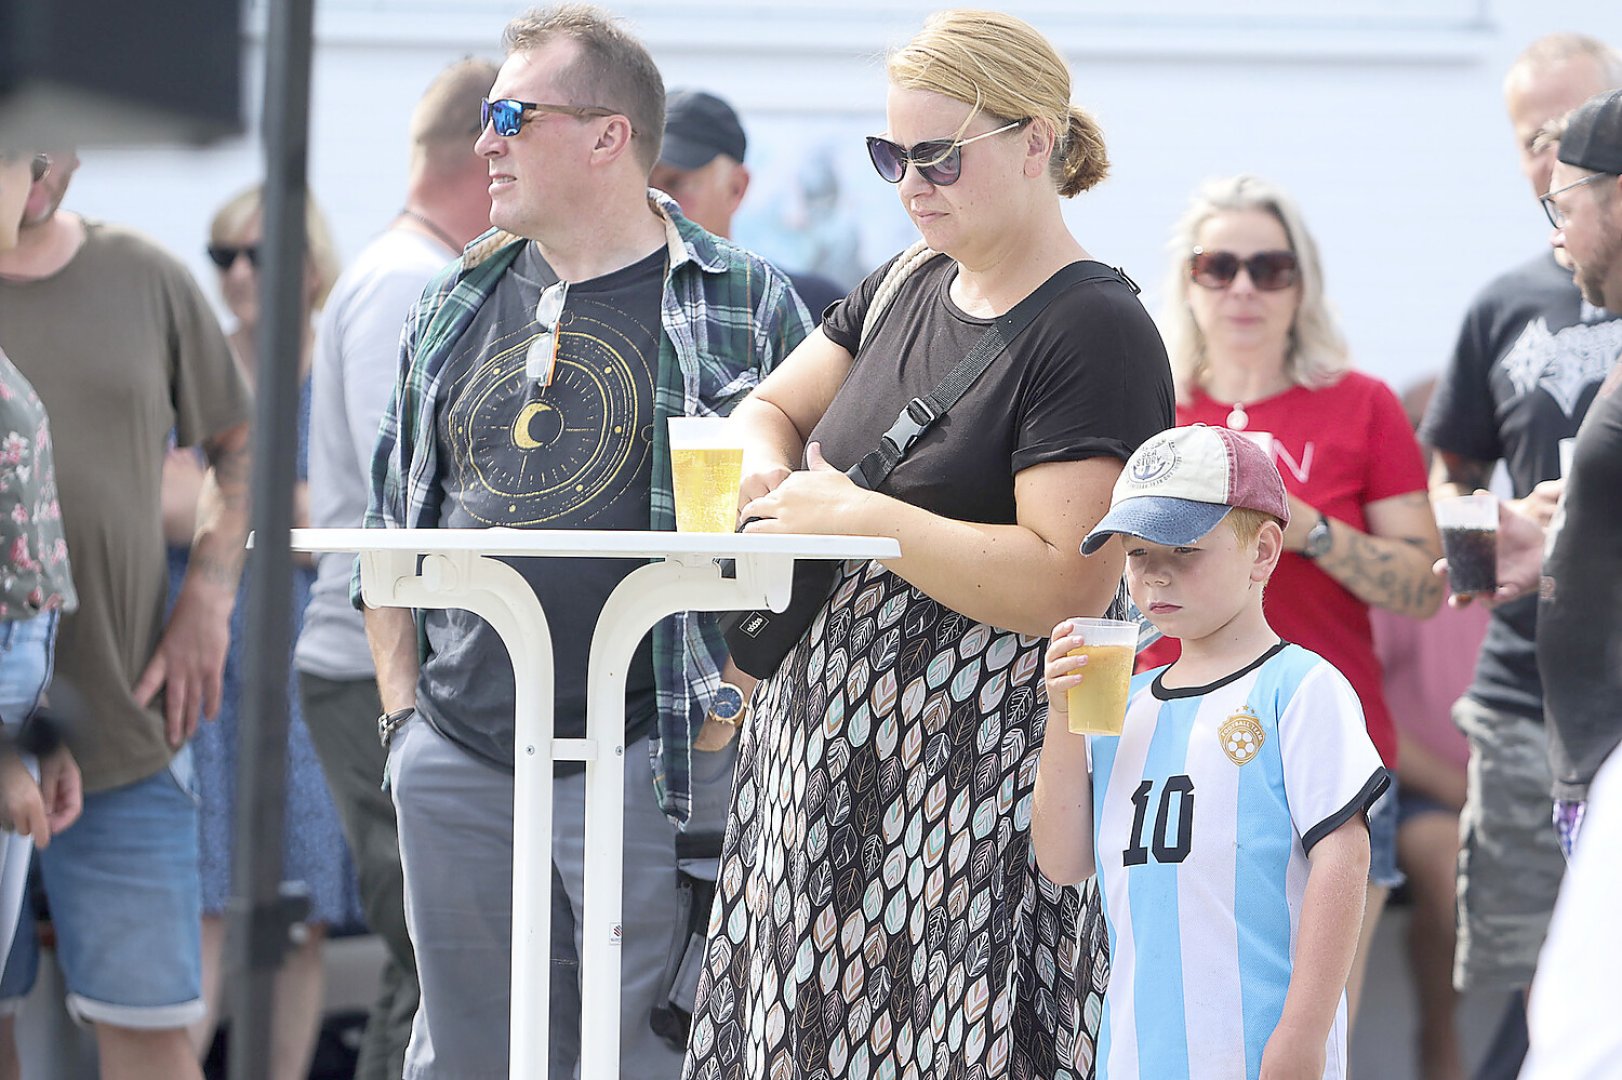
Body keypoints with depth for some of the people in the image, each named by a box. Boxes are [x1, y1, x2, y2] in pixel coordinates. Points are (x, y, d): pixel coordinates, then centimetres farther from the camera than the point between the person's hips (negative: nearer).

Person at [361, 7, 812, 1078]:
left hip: (651, 757, -5)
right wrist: (401, 702, 12)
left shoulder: (742, 304, -2)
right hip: (455, 756, 5)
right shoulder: (457, 306, 14)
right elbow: (393, 518, 20)